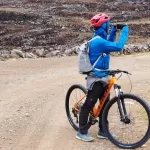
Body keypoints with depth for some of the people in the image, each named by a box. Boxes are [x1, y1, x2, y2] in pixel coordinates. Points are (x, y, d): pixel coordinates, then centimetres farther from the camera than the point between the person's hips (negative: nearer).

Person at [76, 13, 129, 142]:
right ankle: (82, 132, 10)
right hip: (96, 79, -10)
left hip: (102, 78, 10)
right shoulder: (98, 41, -23)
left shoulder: (98, 39, 9)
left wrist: (114, 30, 15)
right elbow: (118, 47, -27)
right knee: (89, 105, 0)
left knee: (105, 104, 15)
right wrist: (125, 30, -16)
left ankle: (103, 131, 25)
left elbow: (109, 44, 28)